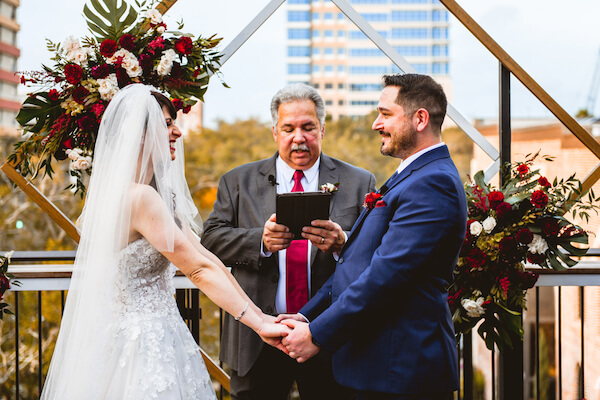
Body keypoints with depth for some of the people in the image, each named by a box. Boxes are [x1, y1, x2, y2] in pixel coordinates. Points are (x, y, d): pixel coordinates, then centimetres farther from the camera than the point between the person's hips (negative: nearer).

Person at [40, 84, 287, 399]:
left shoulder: (158, 193, 10)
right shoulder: (139, 197, -19)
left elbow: (202, 254, 6)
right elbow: (199, 269, -20)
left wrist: (257, 313, 3)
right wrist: (258, 323, -18)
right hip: (145, 345, -9)